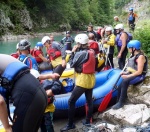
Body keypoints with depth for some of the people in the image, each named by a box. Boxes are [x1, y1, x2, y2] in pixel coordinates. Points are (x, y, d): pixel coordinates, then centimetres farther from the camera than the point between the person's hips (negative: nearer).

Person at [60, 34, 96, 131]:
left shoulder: (81, 53, -17)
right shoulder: (91, 52, 5)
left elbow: (72, 64, -8)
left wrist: (73, 52, 0)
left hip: (83, 80, -9)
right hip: (91, 79, 9)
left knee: (71, 101, -3)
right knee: (89, 100, 16)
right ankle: (88, 121, 28)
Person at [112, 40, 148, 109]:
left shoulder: (140, 56, -17)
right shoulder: (134, 55, 10)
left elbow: (139, 72, -22)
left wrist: (128, 76, -22)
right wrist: (126, 72, 1)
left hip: (139, 76, -9)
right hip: (132, 74, 9)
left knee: (125, 81, -29)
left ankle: (121, 102, -21)